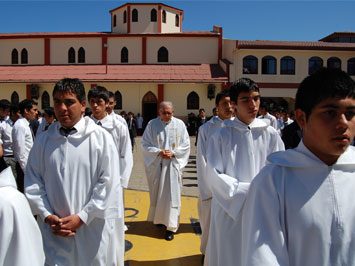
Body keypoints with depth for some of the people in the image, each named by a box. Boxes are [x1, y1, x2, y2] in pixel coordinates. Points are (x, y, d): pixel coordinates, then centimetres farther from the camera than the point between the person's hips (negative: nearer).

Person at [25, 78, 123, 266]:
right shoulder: (43, 140, 1)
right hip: (53, 231, 2)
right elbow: (33, 182, 5)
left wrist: (82, 217, -12)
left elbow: (108, 183, -10)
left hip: (93, 228, -2)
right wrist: (47, 215, -6)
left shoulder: (101, 138, -9)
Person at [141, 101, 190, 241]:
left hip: (173, 164, -1)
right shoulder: (152, 124, -2)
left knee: (171, 195, -1)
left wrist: (173, 153, -15)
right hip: (156, 164, 1)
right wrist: (158, 152, -16)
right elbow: (145, 144, -2)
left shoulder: (179, 124, -3)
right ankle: (158, 218, 35)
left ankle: (170, 226, 6)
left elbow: (185, 145, 0)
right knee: (156, 194, 13)